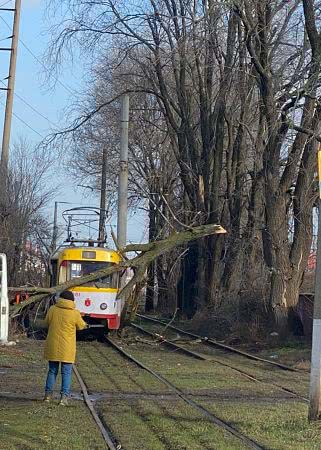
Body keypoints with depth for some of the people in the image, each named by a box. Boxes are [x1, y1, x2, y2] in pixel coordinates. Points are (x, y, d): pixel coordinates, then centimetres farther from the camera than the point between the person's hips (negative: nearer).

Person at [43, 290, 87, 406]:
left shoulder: (52, 309, -3)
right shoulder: (74, 313, -10)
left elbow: (46, 323, 9)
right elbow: (81, 326, 5)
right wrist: (84, 324, 28)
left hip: (53, 347, 3)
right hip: (67, 348, -3)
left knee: (52, 370, 16)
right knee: (66, 372, 4)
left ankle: (48, 394, 17)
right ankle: (64, 397, -2)